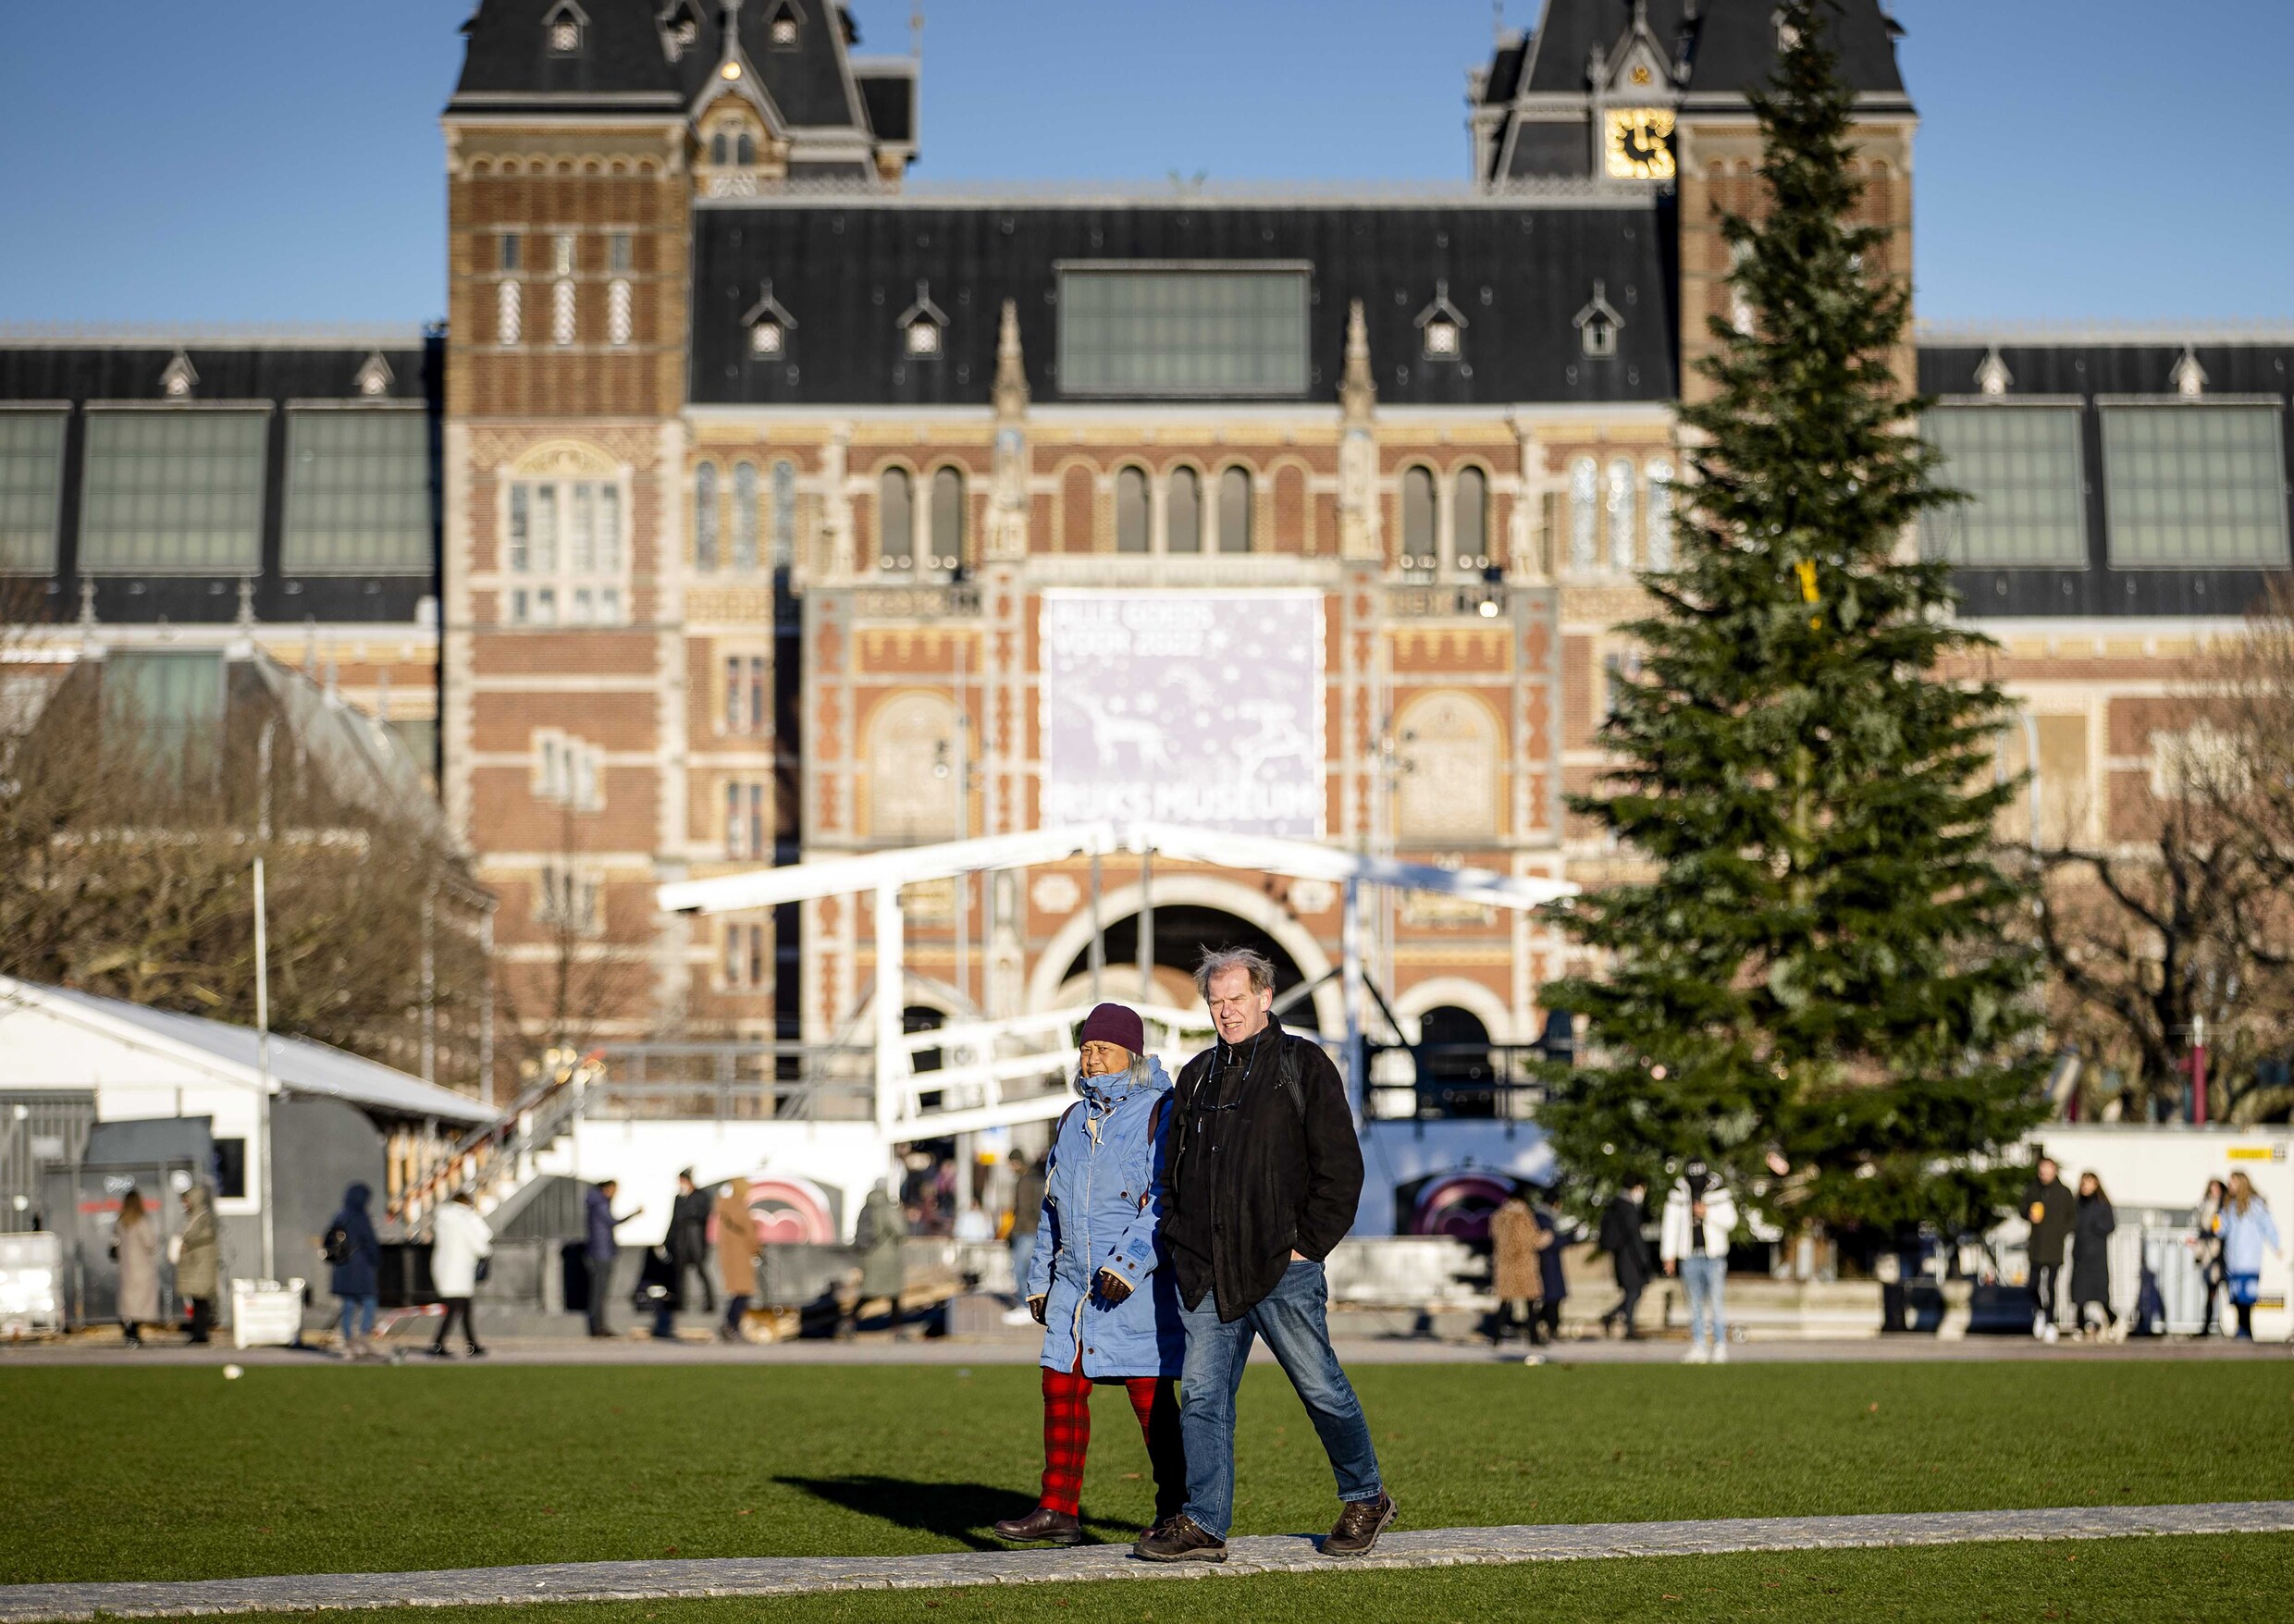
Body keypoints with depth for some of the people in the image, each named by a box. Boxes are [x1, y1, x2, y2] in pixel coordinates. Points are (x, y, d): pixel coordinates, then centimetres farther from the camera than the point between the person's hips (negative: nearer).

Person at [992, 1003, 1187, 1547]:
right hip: (1074, 1283, 7)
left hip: (1139, 1288, -7)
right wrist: (1041, 1277, 21)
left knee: (1151, 1398, -3)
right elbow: (1053, 1206, 24)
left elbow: (1167, 1200, -15)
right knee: (1061, 1387, 3)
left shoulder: (1160, 1114, -6)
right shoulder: (1074, 1120, 17)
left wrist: (1131, 1260, -24)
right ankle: (1058, 1510, 7)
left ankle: (1174, 1510, 8)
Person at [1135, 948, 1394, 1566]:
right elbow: (1173, 1166, 24)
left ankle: (1366, 1500, 20)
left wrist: (1308, 1243, -8)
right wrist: (1179, 1238, 12)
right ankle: (1203, 1526, 1)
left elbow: (1341, 1166, -4)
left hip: (1281, 1267, -5)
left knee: (1321, 1388, 2)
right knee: (1202, 1395, -1)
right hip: (1207, 1271, 5)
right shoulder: (1198, 1075, 16)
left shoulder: (1303, 1065, 0)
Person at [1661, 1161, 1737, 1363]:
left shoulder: (1719, 1193, -2)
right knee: (1695, 1305, 6)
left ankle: (1720, 1346, 0)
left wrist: (1708, 1213, -18)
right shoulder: (1678, 1195, 3)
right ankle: (1699, 1348, 10)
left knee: (1715, 1302, -5)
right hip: (1689, 1257, 2)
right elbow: (1671, 1226, 5)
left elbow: (1730, 1221, -4)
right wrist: (1669, 1256, 2)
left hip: (1714, 1255, -2)